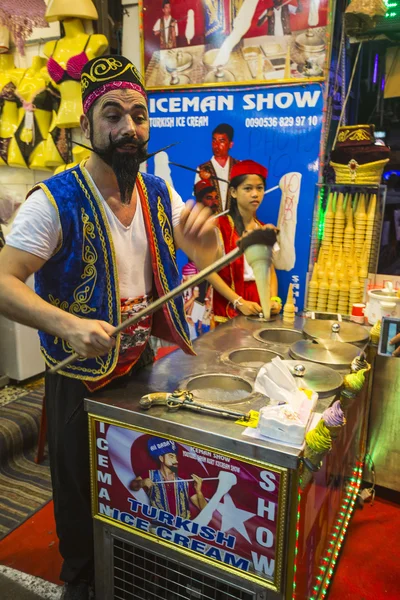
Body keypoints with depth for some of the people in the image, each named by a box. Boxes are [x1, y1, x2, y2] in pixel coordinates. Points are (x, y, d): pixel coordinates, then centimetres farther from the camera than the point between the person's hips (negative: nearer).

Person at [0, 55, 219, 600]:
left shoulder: (160, 195, 0)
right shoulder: (55, 201, -18)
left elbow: (209, 262, 3)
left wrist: (206, 234, -21)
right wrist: (68, 324, -40)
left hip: (144, 365, 5)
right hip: (81, 377, -5)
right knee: (82, 496, 17)